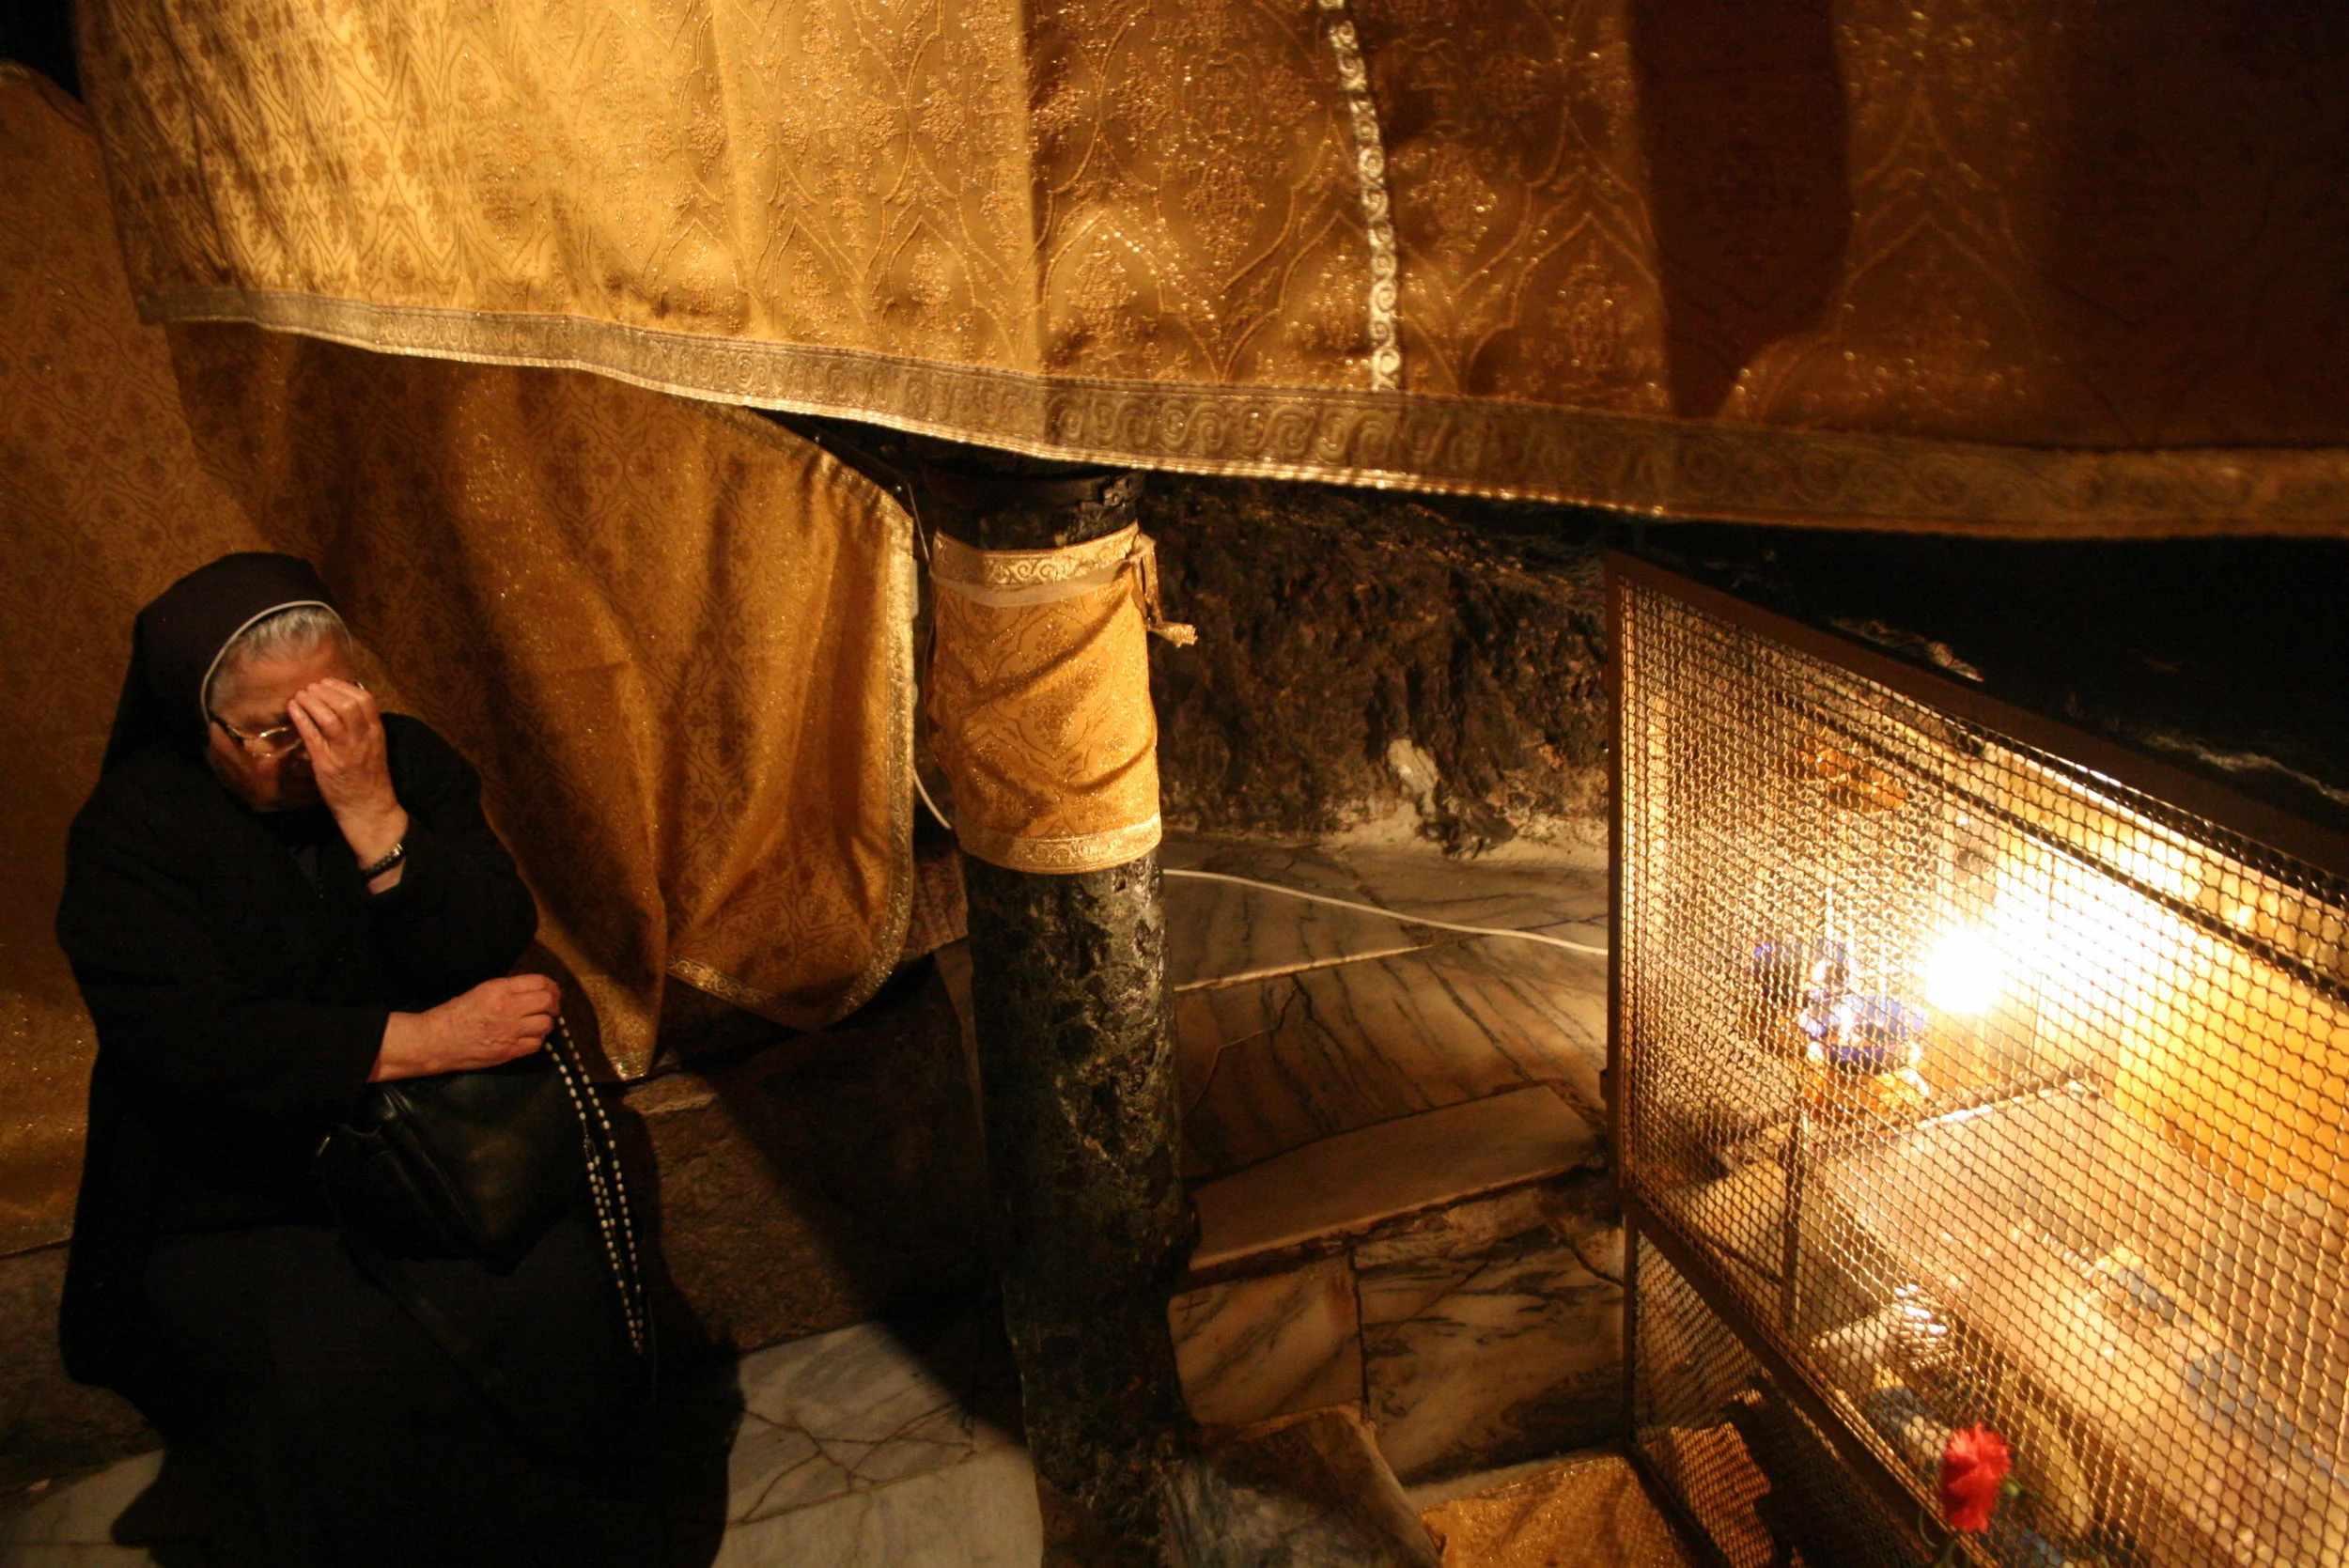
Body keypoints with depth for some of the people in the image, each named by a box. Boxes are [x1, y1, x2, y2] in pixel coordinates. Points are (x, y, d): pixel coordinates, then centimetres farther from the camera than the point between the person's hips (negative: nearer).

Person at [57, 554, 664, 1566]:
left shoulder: (407, 764, 3)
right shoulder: (131, 830, -6)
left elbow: (488, 955, -9)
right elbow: (188, 1041, -19)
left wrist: (373, 815, -21)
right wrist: (422, 1040, -23)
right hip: (232, 1218, -2)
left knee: (560, 1296, -25)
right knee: (334, 1374, -29)